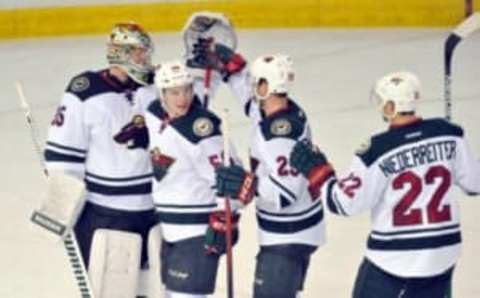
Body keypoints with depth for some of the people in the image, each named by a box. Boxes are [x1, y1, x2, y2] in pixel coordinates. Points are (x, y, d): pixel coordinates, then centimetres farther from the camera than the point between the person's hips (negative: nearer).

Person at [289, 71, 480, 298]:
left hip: (394, 256, -4)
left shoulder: (378, 150, -18)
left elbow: (345, 203, -14)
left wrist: (316, 170, -2)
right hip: (442, 251, 5)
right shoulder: (447, 134, -5)